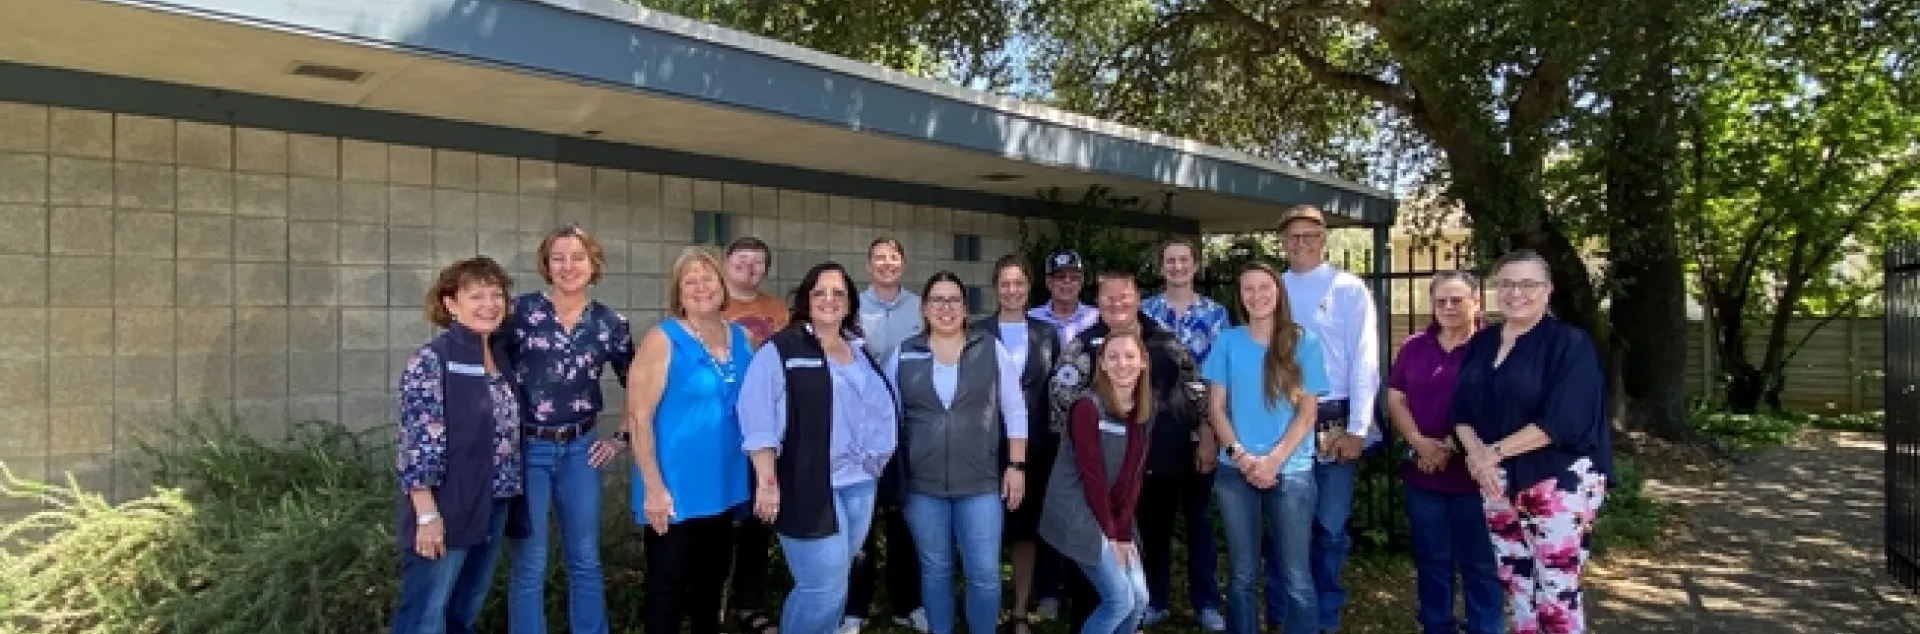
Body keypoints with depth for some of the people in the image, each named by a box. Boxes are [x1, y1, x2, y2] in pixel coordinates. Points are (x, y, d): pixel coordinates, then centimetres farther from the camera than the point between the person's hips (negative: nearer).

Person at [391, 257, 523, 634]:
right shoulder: (431, 361, -14)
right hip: (446, 510, -7)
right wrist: (428, 514, -20)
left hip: (493, 509, 7)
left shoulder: (502, 356, 8)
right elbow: (418, 443, -17)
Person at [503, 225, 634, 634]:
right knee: (530, 563, 5)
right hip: (527, 449, -2)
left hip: (580, 450, 3)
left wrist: (621, 436, 6)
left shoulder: (610, 323, 2)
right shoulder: (522, 310, -6)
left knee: (585, 559, 12)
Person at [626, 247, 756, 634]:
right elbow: (639, 416, -16)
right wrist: (653, 487, -19)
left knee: (712, 580, 21)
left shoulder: (741, 338, 4)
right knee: (667, 587, 7)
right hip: (676, 490, -6)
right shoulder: (663, 339, -13)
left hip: (724, 486, 6)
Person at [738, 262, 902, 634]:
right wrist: (768, 482, -20)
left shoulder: (860, 351, 14)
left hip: (860, 484, 7)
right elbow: (759, 419, -14)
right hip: (809, 486, -6)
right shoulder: (781, 350, -7)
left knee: (834, 583, 17)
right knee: (824, 588, -7)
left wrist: (877, 463, 13)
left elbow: (883, 407, 20)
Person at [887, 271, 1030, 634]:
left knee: (984, 574, 2)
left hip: (981, 482, -1)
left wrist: (1017, 466, -2)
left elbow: (1015, 412, 2)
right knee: (934, 570, 14)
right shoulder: (903, 353, 3)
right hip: (922, 484, 1)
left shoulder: (991, 349, 0)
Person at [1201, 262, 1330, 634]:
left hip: (1291, 472, -1)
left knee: (1296, 578, 1)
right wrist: (1240, 455, -10)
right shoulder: (1227, 342, 5)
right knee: (1241, 574, 10)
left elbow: (1308, 411, -2)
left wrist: (1274, 459, -12)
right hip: (1236, 472, 1)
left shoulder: (1304, 343, 2)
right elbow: (1216, 407, 4)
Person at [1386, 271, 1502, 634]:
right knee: (1431, 561, 15)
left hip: (1472, 473, -4)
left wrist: (1451, 447, -15)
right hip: (1422, 472, 4)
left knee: (1479, 563, 7)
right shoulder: (1414, 347, 9)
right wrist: (1419, 442, -9)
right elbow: (1395, 400, 6)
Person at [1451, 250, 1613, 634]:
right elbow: (1461, 411, 7)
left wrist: (1494, 452, -17)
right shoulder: (1480, 344, 9)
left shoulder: (1570, 343, -7)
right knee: (1517, 588, 13)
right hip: (1498, 483, 5)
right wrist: (1476, 452, -13)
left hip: (1560, 481, -5)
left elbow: (1564, 420, -18)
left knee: (1558, 595, -3)